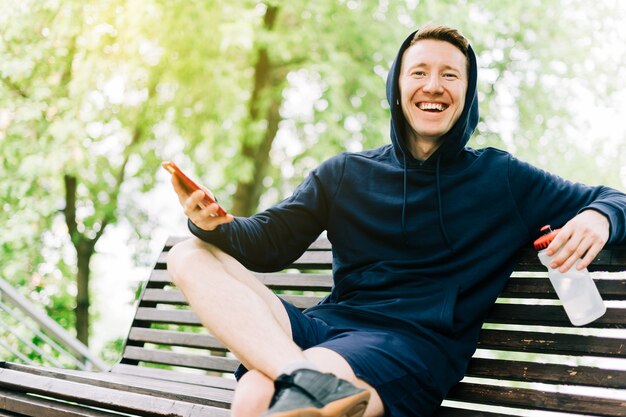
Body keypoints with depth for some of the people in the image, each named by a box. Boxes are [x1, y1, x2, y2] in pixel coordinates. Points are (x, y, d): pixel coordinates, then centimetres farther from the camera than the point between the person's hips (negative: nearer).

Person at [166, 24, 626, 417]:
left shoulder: (500, 178, 12)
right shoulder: (343, 174, 18)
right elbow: (270, 242, 12)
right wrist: (218, 226, -11)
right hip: (327, 326, 6)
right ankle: (313, 380, -40)